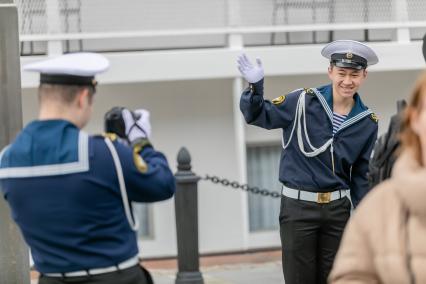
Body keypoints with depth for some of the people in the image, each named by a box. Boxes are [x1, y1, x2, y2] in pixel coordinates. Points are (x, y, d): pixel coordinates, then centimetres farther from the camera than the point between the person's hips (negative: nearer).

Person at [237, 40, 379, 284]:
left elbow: (360, 173, 13)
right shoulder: (303, 102, -7)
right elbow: (258, 116, -3)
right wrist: (255, 87, -21)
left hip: (338, 208, 3)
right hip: (298, 207, -3)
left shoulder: (368, 122, 5)